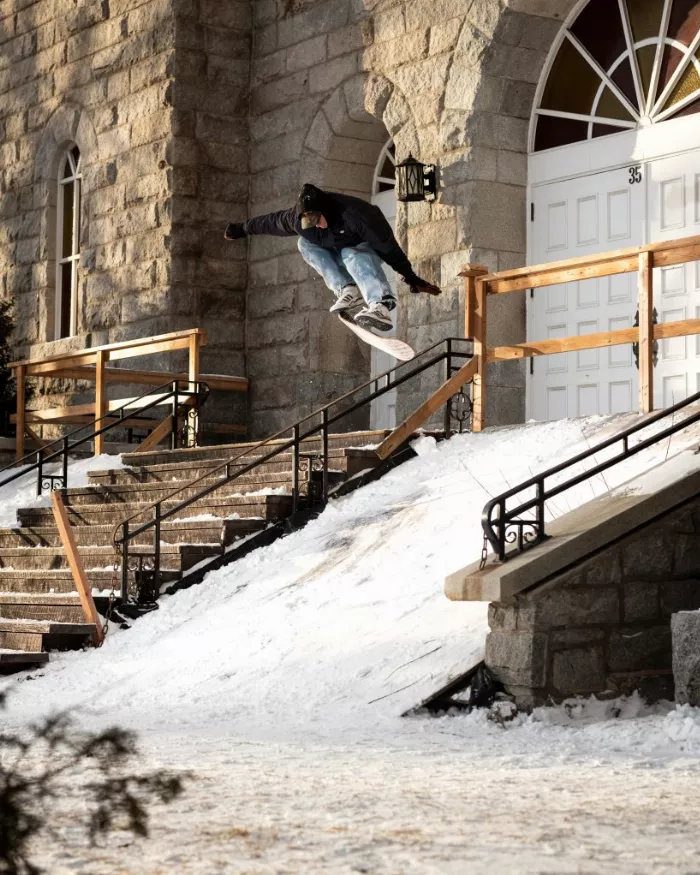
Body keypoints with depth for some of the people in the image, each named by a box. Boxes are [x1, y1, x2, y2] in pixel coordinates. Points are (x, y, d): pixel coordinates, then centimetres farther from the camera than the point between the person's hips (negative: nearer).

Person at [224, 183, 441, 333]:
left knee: (353, 256, -39)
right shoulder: (297, 217, -22)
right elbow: (270, 222, -1)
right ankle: (347, 289, -25)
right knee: (305, 243, -15)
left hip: (366, 247, -7)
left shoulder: (354, 214, -38)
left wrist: (410, 277, -31)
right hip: (339, 250, 7)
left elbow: (388, 247, -33)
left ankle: (381, 307, -63)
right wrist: (242, 229, 11)